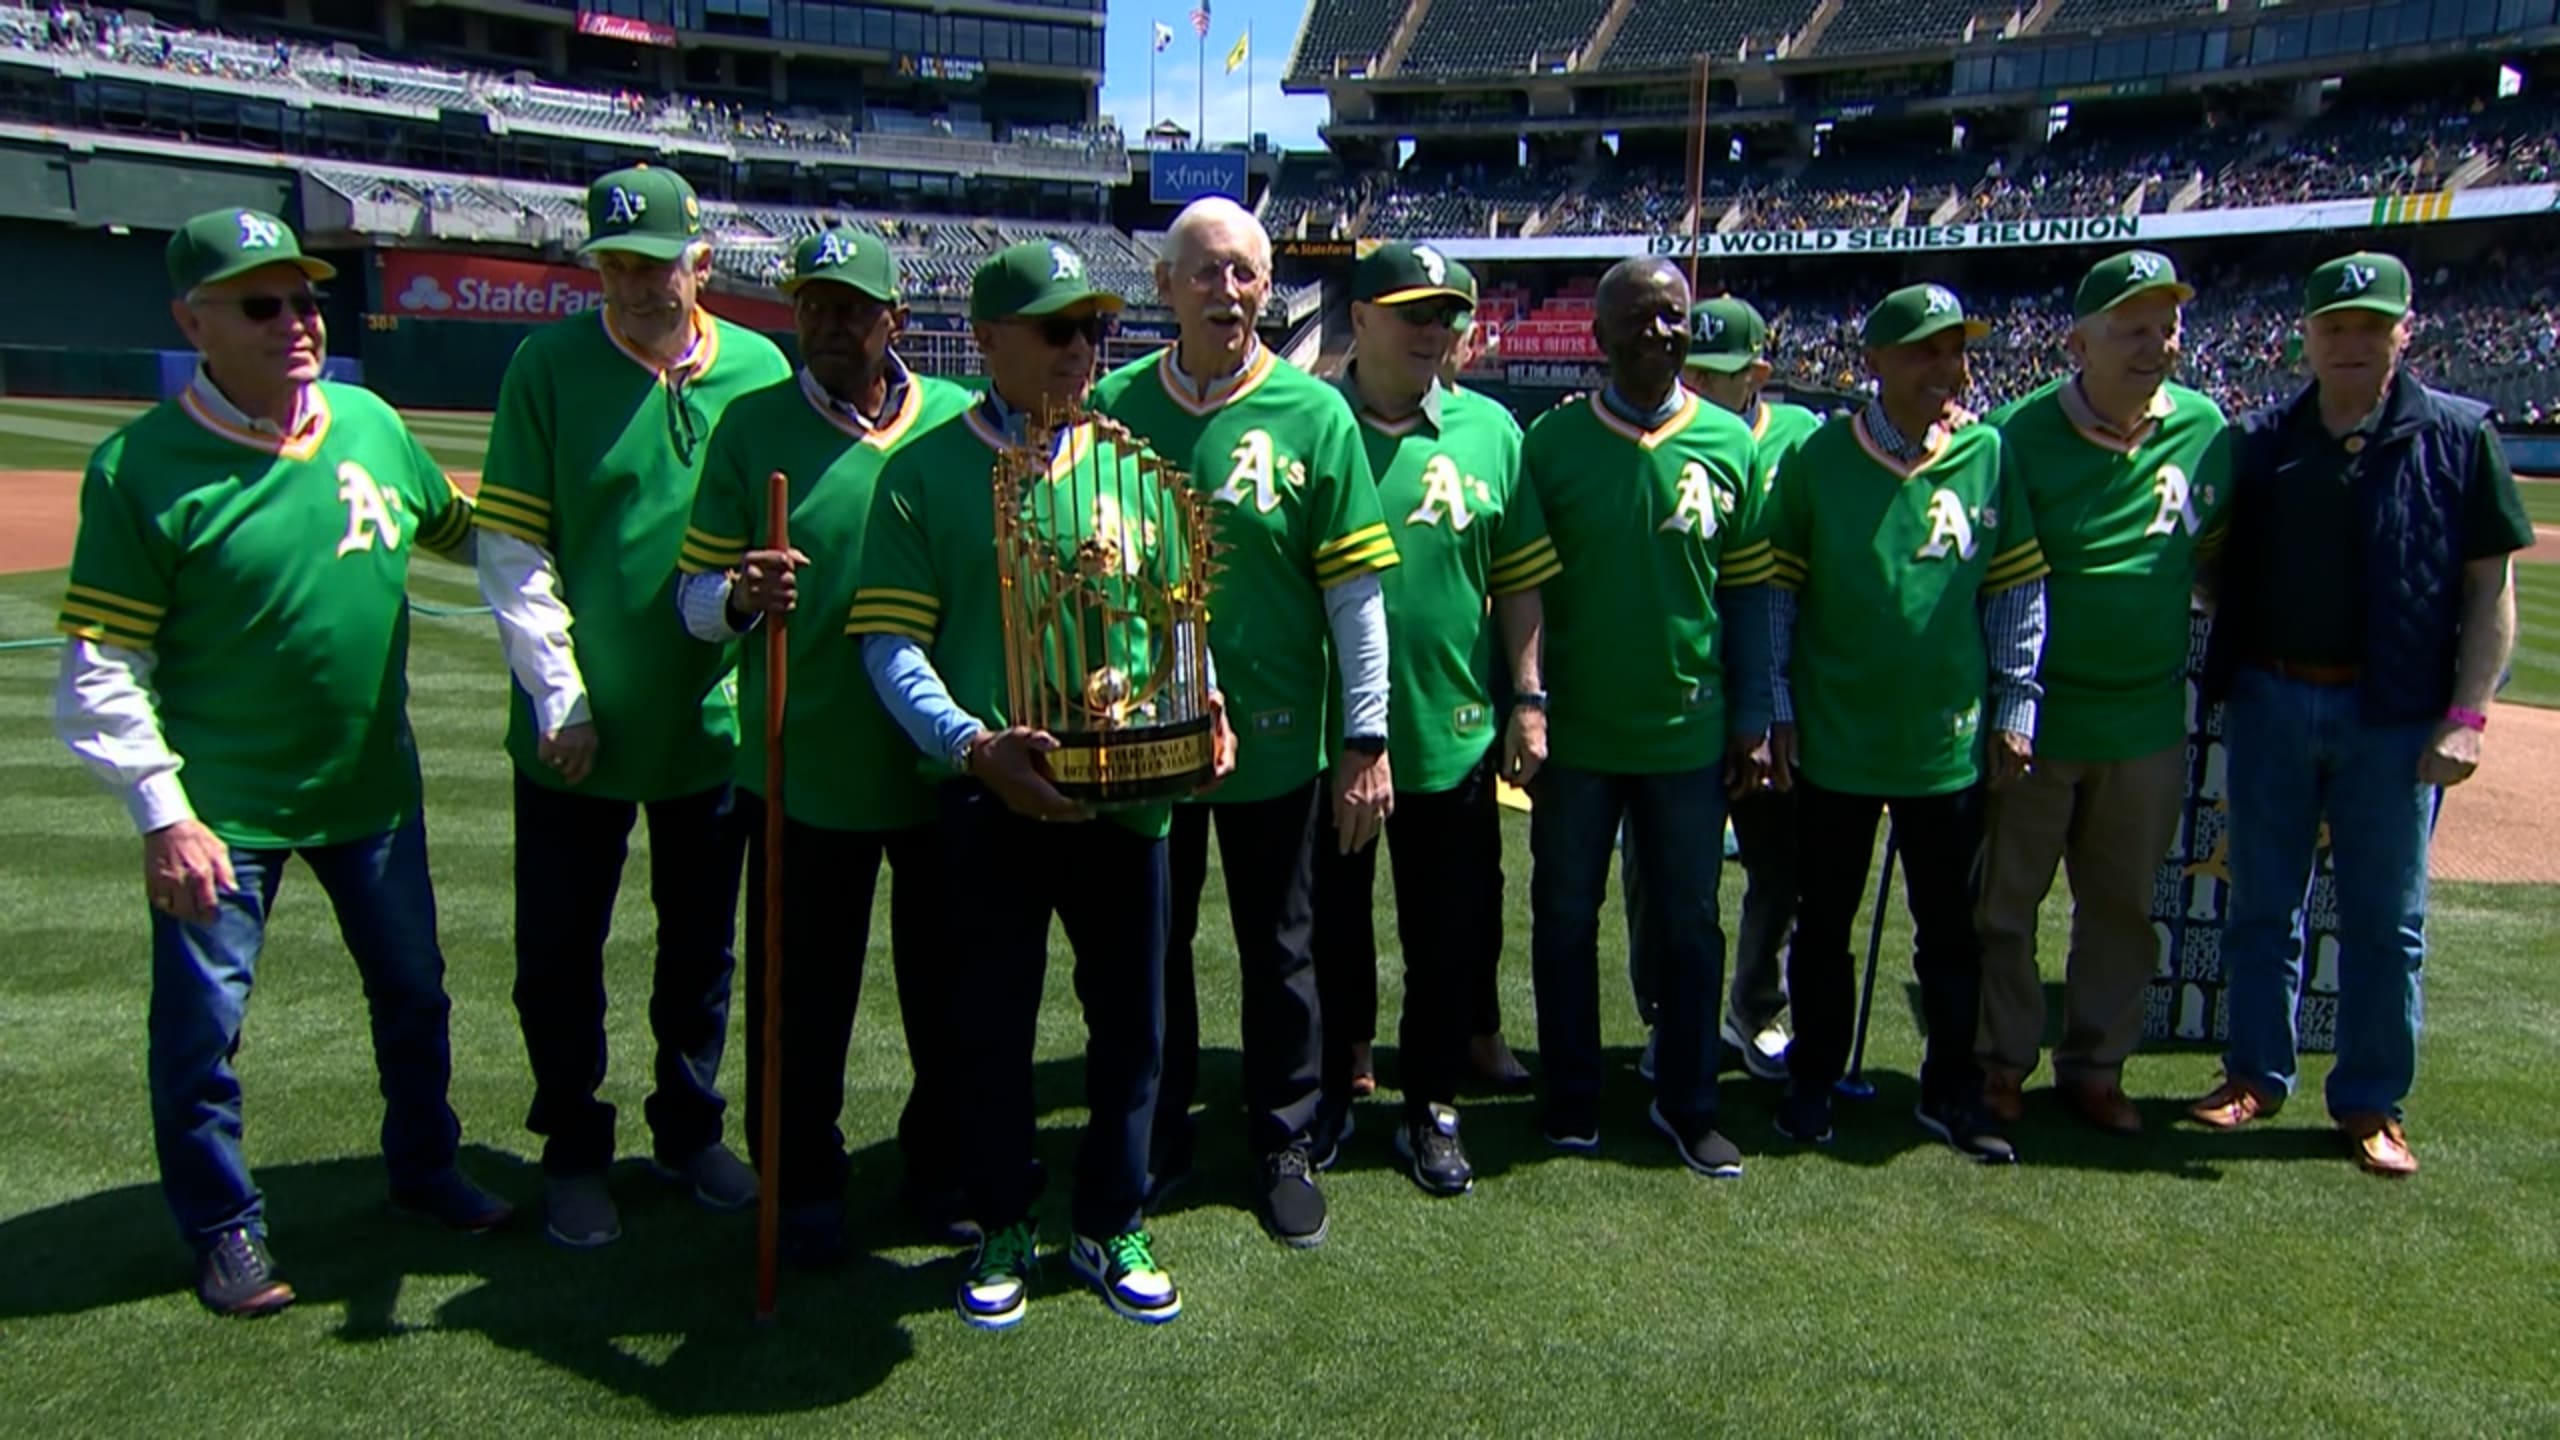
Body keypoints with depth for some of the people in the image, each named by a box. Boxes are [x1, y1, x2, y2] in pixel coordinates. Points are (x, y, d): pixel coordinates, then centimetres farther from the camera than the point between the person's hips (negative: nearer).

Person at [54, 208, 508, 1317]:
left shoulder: (371, 423, 0)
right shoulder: (140, 468, -14)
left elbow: (458, 527, 18)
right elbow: (99, 668, -13)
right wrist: (162, 813, -19)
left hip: (373, 783, 5)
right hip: (221, 807, -4)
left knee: (412, 990, 17)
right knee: (201, 1024, 7)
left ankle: (423, 1166, 39)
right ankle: (223, 1227, 29)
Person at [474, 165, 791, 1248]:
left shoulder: (759, 370, -1)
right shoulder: (549, 365, -6)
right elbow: (511, 547, -7)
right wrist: (558, 695, -13)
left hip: (714, 723, 2)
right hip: (576, 732, -2)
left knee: (702, 946, 16)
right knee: (559, 953, 9)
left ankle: (689, 1130, 36)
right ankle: (573, 1152, 29)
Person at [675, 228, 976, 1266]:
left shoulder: (961, 423, 3)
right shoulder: (753, 426, 1)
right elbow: (695, 593, 1)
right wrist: (739, 596, -22)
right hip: (803, 764, -1)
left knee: (951, 983, 14)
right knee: (803, 993, 8)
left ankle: (946, 1164, 34)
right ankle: (803, 1182, 28)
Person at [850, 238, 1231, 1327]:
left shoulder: (1130, 462, 8)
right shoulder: (925, 471, -2)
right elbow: (891, 639, -7)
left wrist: (1198, 703, -5)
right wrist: (973, 742, -21)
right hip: (990, 797, -2)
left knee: (1130, 1020, 11)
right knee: (992, 1025, 10)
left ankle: (1111, 1228, 30)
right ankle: (1004, 1227, 30)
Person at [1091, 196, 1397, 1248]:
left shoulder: (1314, 414, -5)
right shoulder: (1114, 407, 0)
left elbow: (1356, 590, -5)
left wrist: (1366, 739, -7)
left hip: (1276, 734, -1)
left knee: (1279, 951, 12)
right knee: (1151, 944, 14)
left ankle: (1286, 1144, 29)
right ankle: (1156, 1140, 33)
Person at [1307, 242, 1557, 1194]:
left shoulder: (1489, 432, 4)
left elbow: (1520, 579, 7)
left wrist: (1528, 698, 2)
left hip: (1454, 734, 2)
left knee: (1455, 936, 11)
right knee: (1330, 930, 14)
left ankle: (1432, 1110, 28)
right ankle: (1329, 1092, 34)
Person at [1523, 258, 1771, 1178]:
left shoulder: (1729, 442, 2)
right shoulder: (1552, 440, -3)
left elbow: (1746, 587, 6)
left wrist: (1751, 713, 4)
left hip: (1690, 730, 1)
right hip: (1574, 731, -1)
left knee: (1690, 924, 10)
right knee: (1565, 918, 10)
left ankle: (1686, 1104, 26)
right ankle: (1570, 1101, 26)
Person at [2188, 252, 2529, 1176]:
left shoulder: (2457, 437, -1)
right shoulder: (2260, 442, 4)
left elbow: (2491, 587, -1)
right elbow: (2217, 569, 10)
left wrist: (2467, 715, -9)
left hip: (2396, 718, -2)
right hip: (2268, 702, 2)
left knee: (2386, 919, 7)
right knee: (2263, 903, 12)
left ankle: (2372, 1104, 21)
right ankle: (2257, 1074, 27)